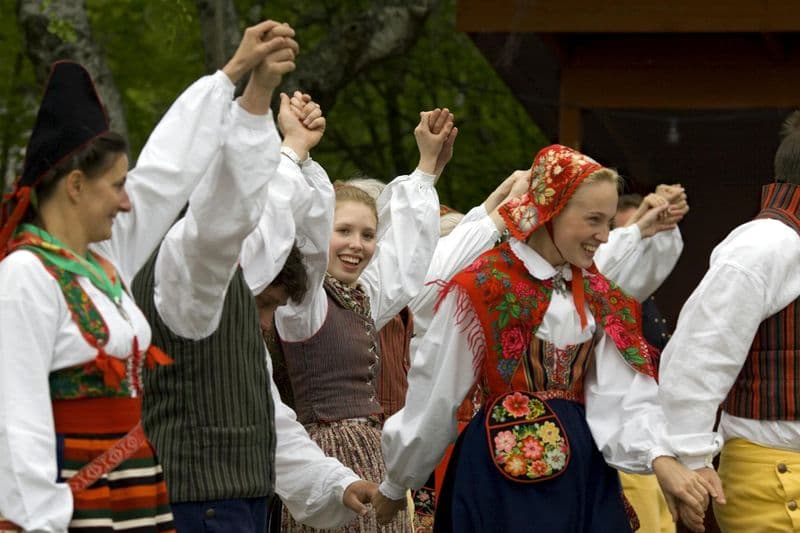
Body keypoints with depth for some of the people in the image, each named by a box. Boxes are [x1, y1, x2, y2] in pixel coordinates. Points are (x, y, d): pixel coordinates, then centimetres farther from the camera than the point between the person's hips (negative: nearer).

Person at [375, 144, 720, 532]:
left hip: (584, 472, 5)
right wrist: (395, 487, 2)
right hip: (501, 474, -5)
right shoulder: (482, 287, -9)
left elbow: (622, 397, -4)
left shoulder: (599, 296, 8)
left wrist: (660, 459, -21)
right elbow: (434, 400, -4)